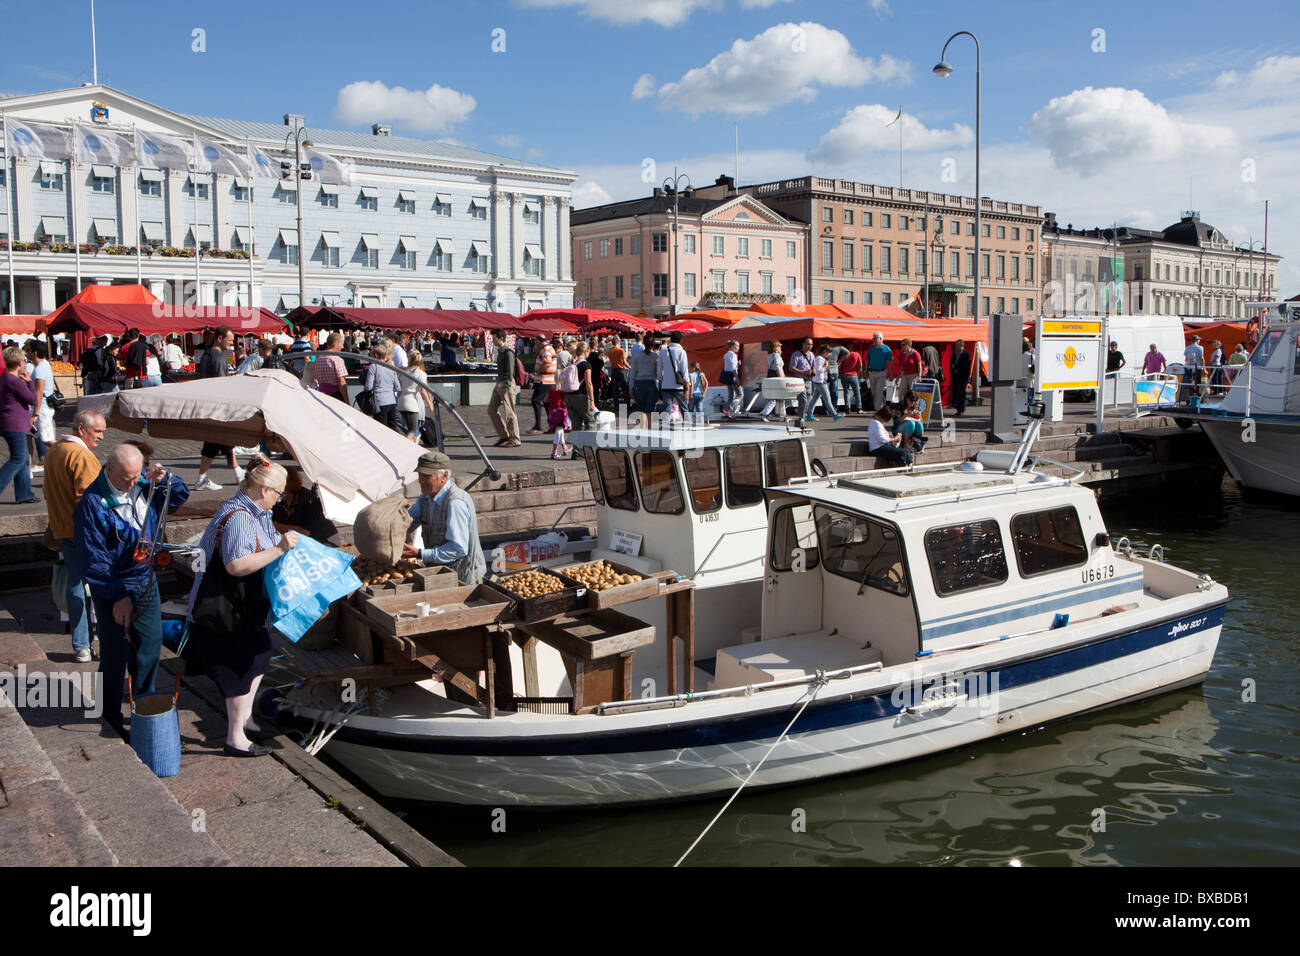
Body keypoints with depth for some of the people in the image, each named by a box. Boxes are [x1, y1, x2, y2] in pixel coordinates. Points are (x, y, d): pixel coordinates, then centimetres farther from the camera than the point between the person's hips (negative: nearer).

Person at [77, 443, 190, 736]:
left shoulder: (144, 485, -3)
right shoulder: (93, 503, -20)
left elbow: (181, 496, 11)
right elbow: (93, 558, -18)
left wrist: (165, 479, -11)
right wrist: (118, 595, -20)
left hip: (146, 580, 6)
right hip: (112, 586, -6)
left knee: (151, 642, 15)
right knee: (115, 651, 3)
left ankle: (144, 701, 34)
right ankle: (111, 712, 20)